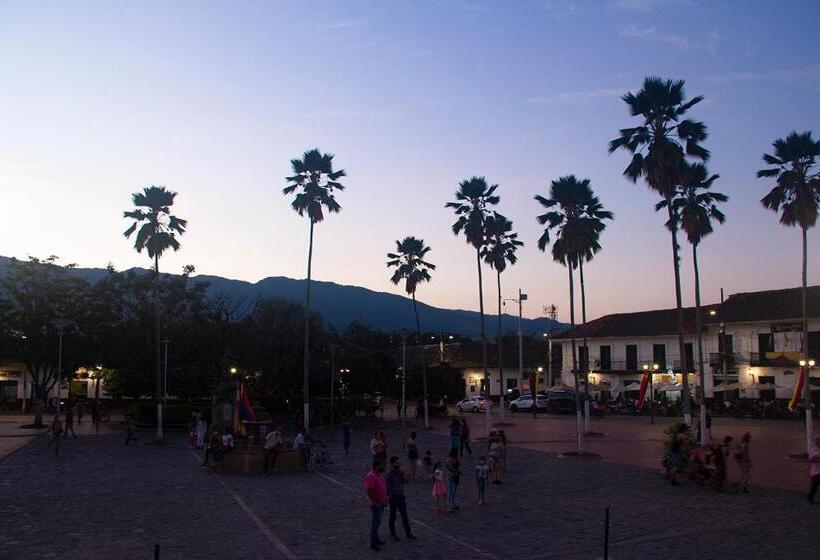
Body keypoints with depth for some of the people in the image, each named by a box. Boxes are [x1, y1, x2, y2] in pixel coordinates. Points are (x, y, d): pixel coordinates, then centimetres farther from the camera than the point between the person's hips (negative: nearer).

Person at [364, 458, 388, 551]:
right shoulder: (370, 477, -22)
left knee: (377, 521, 18)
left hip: (381, 503, 9)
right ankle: (373, 544, 3)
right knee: (375, 523, -4)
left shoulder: (380, 475, 7)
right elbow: (369, 491, -25)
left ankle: (376, 539, 30)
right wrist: (375, 503, -22)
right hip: (375, 504, -9)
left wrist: (385, 500, 12)